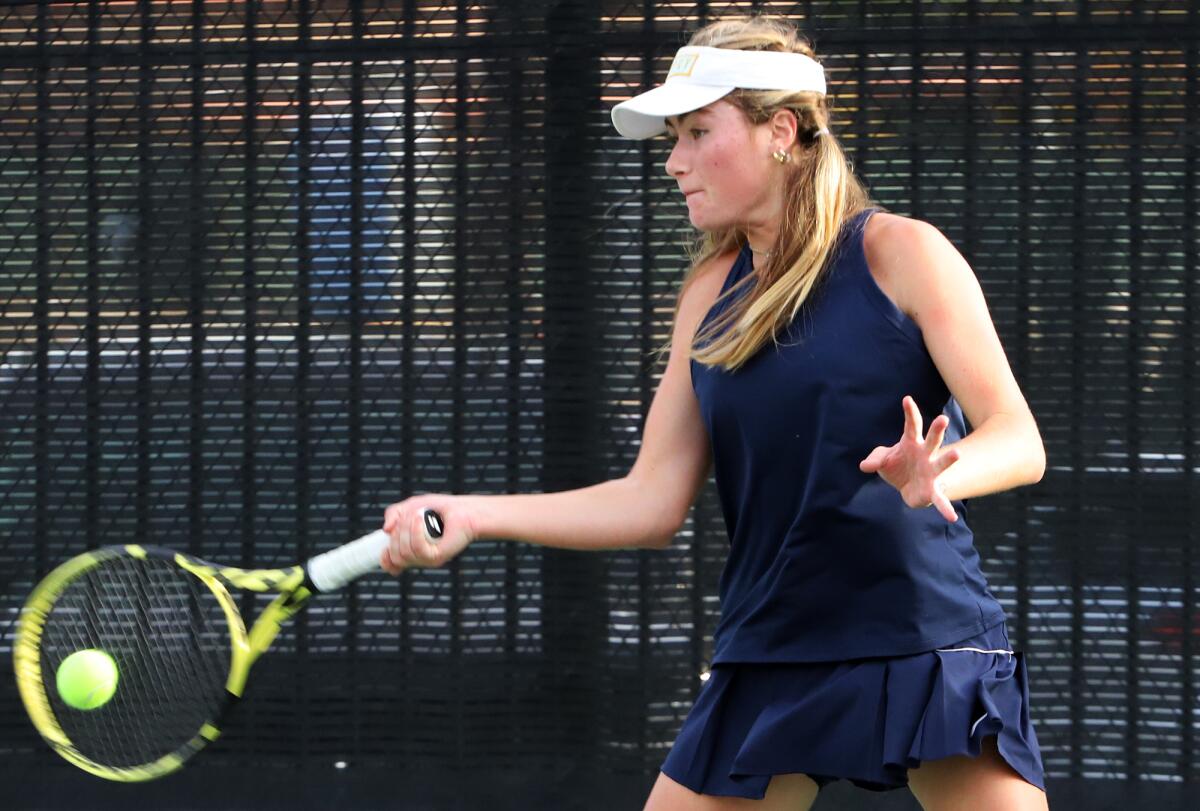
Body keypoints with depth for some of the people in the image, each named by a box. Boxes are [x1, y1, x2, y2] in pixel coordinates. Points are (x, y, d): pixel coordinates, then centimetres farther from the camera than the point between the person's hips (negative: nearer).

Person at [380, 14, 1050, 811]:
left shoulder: (898, 253, -4)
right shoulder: (711, 294, 11)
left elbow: (1018, 440, -8)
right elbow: (654, 500, 9)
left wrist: (939, 475, -30)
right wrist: (472, 514, -1)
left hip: (930, 648, -5)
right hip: (770, 662, 5)